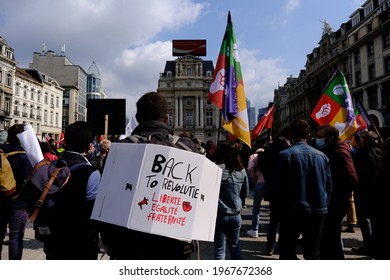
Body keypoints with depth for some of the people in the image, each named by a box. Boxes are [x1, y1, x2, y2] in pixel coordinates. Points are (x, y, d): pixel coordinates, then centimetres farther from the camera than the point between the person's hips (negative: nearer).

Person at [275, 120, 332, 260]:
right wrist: (323, 205, 16)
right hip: (318, 211, 4)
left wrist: (281, 210, 2)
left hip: (293, 211, -4)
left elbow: (280, 186, -10)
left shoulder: (285, 155, -10)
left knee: (287, 251, 6)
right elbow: (329, 186, 6)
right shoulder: (322, 156, 3)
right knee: (313, 252, 14)